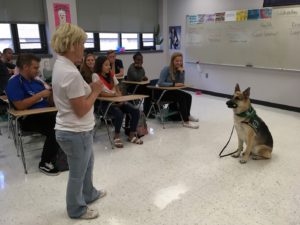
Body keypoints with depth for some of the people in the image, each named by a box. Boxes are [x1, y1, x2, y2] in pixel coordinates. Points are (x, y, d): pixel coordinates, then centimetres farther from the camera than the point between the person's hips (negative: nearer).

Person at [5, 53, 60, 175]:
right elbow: (20, 105, -18)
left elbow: (49, 102, 18)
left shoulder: (37, 81, 16)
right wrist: (40, 95, -14)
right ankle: (44, 163, -10)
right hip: (29, 119, -7)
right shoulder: (14, 82, -5)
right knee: (55, 130, -31)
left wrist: (52, 92, -2)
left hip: (46, 114, 7)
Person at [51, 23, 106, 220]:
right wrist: (96, 91, -12)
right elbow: (81, 110, -23)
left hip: (74, 130, 10)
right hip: (76, 133, -9)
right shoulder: (71, 73, -27)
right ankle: (77, 209, 35)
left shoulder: (61, 65, 4)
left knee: (87, 165, 28)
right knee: (78, 173, 12)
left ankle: (89, 194, 50)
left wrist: (90, 88, 2)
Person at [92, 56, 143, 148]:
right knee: (119, 113, -35)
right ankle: (116, 137, -10)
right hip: (105, 102, -6)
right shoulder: (96, 75, -7)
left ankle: (132, 135, 0)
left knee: (135, 111, -14)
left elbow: (117, 89, 13)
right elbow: (100, 93, -13)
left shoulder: (111, 74, 12)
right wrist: (114, 94, -16)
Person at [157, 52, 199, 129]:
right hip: (163, 93, -7)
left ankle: (187, 115, 11)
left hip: (172, 91, 7)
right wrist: (174, 84, -31)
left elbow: (181, 83, -8)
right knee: (182, 97, -26)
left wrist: (182, 72, -18)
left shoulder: (180, 70, 2)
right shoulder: (166, 69, -15)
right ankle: (186, 121, -26)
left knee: (188, 96, -13)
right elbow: (160, 83, -27)